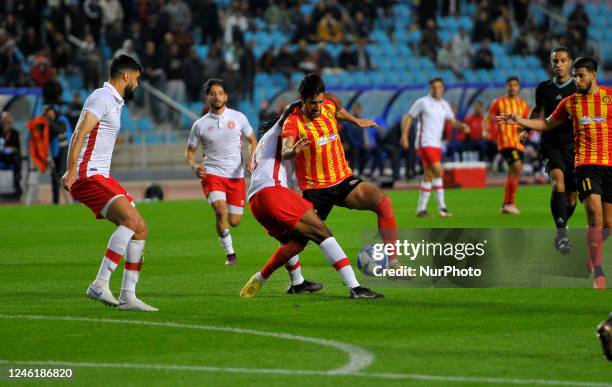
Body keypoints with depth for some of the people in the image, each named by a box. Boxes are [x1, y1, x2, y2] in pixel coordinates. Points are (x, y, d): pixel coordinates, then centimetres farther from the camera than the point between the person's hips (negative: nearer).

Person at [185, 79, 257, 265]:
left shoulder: (238, 117, 3)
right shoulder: (200, 125, 2)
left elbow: (252, 141, 14)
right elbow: (189, 151, 11)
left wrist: (251, 159, -6)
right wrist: (194, 165, -11)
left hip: (236, 176, 2)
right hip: (212, 174, -2)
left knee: (234, 221, 0)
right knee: (221, 211, -25)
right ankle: (230, 253, -11)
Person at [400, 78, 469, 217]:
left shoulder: (444, 105, 12)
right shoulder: (423, 102, -6)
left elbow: (452, 121, 16)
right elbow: (408, 117, -3)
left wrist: (462, 125, -6)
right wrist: (404, 135, -14)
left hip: (437, 144, 7)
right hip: (425, 143, -7)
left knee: (429, 176, 9)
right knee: (438, 171, -19)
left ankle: (421, 208, 15)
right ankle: (441, 207, -19)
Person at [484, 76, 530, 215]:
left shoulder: (523, 105, 13)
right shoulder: (499, 102, 1)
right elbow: (488, 118, 3)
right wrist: (485, 131, -15)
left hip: (519, 143, 6)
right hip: (505, 141, -6)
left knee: (512, 174, 10)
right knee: (517, 168, -21)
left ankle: (506, 205, 22)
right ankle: (511, 203, -17)